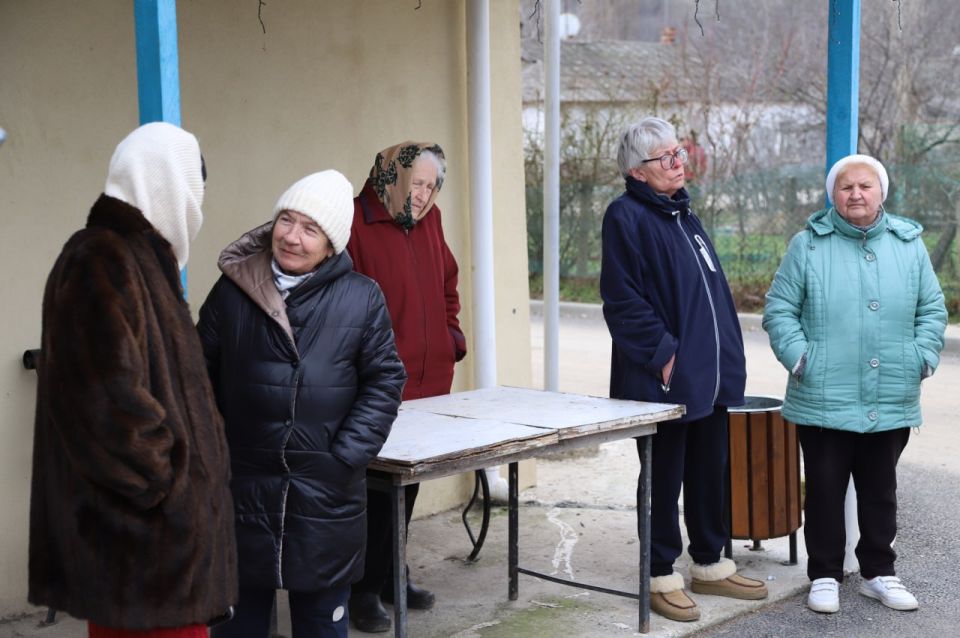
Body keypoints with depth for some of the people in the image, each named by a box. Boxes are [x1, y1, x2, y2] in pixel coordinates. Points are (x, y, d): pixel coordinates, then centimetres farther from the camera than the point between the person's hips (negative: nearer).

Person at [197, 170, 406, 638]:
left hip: (325, 496, -1)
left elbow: (384, 382, -1)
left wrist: (345, 459, -9)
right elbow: (202, 378, 6)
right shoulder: (231, 291, 1)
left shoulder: (361, 299, -3)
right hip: (242, 489, 1)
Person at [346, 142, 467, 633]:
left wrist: (451, 337, 14)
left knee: (407, 482, 16)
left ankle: (390, 574, 31)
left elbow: (447, 285, 24)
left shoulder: (427, 220, 11)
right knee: (375, 489, 1)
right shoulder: (354, 223, -14)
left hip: (428, 381, 7)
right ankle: (363, 589, 14)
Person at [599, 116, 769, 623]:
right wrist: (664, 354, -20)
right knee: (663, 481, 3)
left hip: (711, 377, 8)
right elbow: (623, 300, -18)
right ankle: (662, 577, 15)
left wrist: (727, 359, 16)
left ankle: (710, 566, 29)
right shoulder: (627, 216, -11)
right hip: (666, 380, -8)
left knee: (710, 476, 16)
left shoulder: (683, 215, 16)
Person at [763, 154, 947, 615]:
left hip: (891, 402, 3)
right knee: (825, 489, 6)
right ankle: (825, 575, 19)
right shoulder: (809, 245, -1)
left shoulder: (908, 244, 7)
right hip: (824, 399, -2)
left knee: (880, 490, 14)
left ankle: (878, 572, 28)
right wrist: (799, 357, -12)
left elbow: (932, 310, 10)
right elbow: (779, 309, -2)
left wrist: (922, 356, -2)